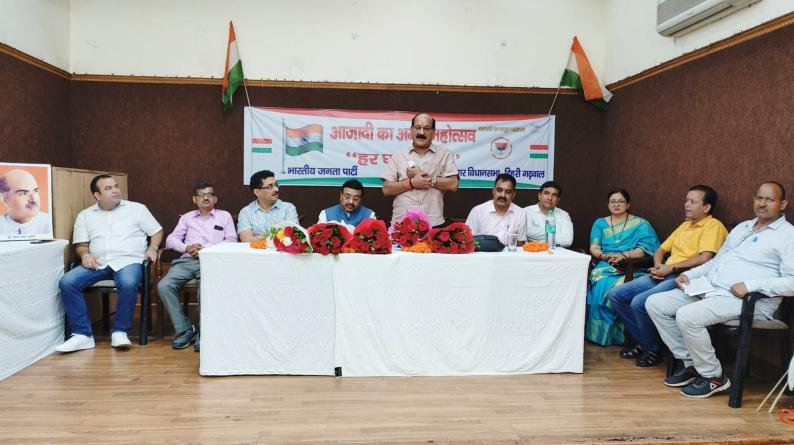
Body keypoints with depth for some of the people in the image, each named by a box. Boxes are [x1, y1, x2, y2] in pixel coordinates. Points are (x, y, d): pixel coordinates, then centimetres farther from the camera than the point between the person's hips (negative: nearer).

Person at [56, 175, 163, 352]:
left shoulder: (137, 208, 11)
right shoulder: (85, 216, 18)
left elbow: (157, 231, 12)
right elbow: (80, 244, 16)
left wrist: (152, 248, -6)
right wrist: (85, 254, -6)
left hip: (128, 261, -3)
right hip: (97, 263, 3)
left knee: (129, 284, -37)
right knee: (66, 282, -22)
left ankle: (120, 331, -19)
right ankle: (82, 334, -17)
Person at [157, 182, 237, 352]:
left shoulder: (225, 216, 20)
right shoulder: (187, 217, 27)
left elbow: (232, 241, 8)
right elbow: (171, 239, 18)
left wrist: (207, 249, -5)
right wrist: (186, 247, -3)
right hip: (186, 261, 3)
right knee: (163, 286, -24)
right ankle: (184, 330, -16)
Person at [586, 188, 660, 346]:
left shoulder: (641, 224, 12)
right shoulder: (600, 223, 20)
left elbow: (645, 249, -3)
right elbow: (594, 248, 10)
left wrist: (623, 255, -18)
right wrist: (606, 256, -11)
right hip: (605, 267, 2)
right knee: (600, 285, -31)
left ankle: (613, 335, -16)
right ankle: (599, 334, -18)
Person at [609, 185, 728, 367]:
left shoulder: (713, 226, -4)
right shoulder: (685, 225, 23)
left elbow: (704, 258, -20)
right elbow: (661, 250, 27)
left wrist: (670, 268, -14)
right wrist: (658, 267, 5)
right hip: (663, 276, 9)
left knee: (639, 302, -29)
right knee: (616, 294, -3)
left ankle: (653, 349, -5)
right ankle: (641, 340, 9)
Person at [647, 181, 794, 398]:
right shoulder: (742, 227, 23)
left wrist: (750, 285, -24)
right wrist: (689, 274, 12)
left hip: (748, 300, -9)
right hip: (709, 289, 9)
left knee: (687, 316, -31)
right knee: (655, 304, -4)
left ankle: (713, 376, -9)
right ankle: (689, 363, 5)